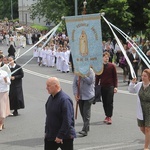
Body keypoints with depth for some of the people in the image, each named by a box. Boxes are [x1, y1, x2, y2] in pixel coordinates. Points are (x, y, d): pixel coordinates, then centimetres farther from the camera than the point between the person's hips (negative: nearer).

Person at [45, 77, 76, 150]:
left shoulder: (65, 100, -21)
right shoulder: (51, 98, 7)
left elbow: (67, 121, -25)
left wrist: (60, 136, -23)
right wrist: (46, 131, 15)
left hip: (65, 136, -8)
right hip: (50, 135, 8)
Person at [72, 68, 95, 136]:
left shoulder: (90, 71, -6)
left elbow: (90, 81, -19)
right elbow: (74, 84, 4)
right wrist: (75, 94, -6)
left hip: (88, 96, -5)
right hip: (80, 96, 5)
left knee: (86, 113, -9)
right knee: (82, 112, 10)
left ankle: (85, 130, -10)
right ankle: (87, 127, 25)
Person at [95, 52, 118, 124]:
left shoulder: (112, 66, -1)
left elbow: (115, 77, 1)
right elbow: (97, 77, 10)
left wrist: (115, 86, -6)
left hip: (110, 86, -3)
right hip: (102, 87, 3)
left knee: (110, 102, -6)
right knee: (104, 102, 7)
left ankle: (109, 117, -3)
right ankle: (107, 116, 18)